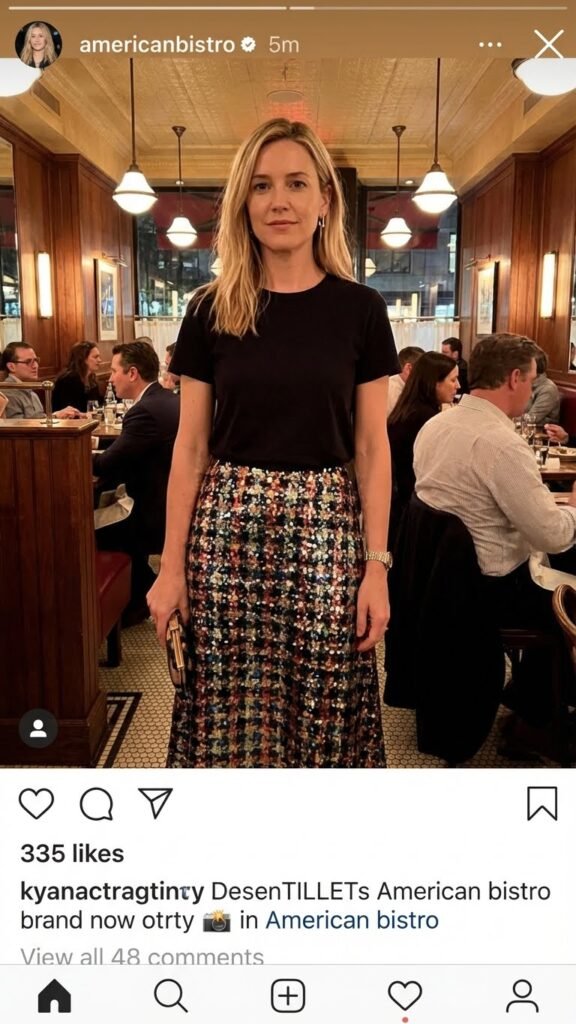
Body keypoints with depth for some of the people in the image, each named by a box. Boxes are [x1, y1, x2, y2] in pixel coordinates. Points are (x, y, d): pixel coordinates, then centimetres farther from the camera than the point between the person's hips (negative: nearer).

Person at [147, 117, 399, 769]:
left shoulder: (359, 308, 2)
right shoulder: (212, 310, 3)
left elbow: (372, 448, 2)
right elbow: (190, 447, 4)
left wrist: (376, 567, -3)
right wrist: (171, 567, 0)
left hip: (325, 528, 0)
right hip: (228, 526, 1)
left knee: (323, 708, 6)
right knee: (229, 707, 8)